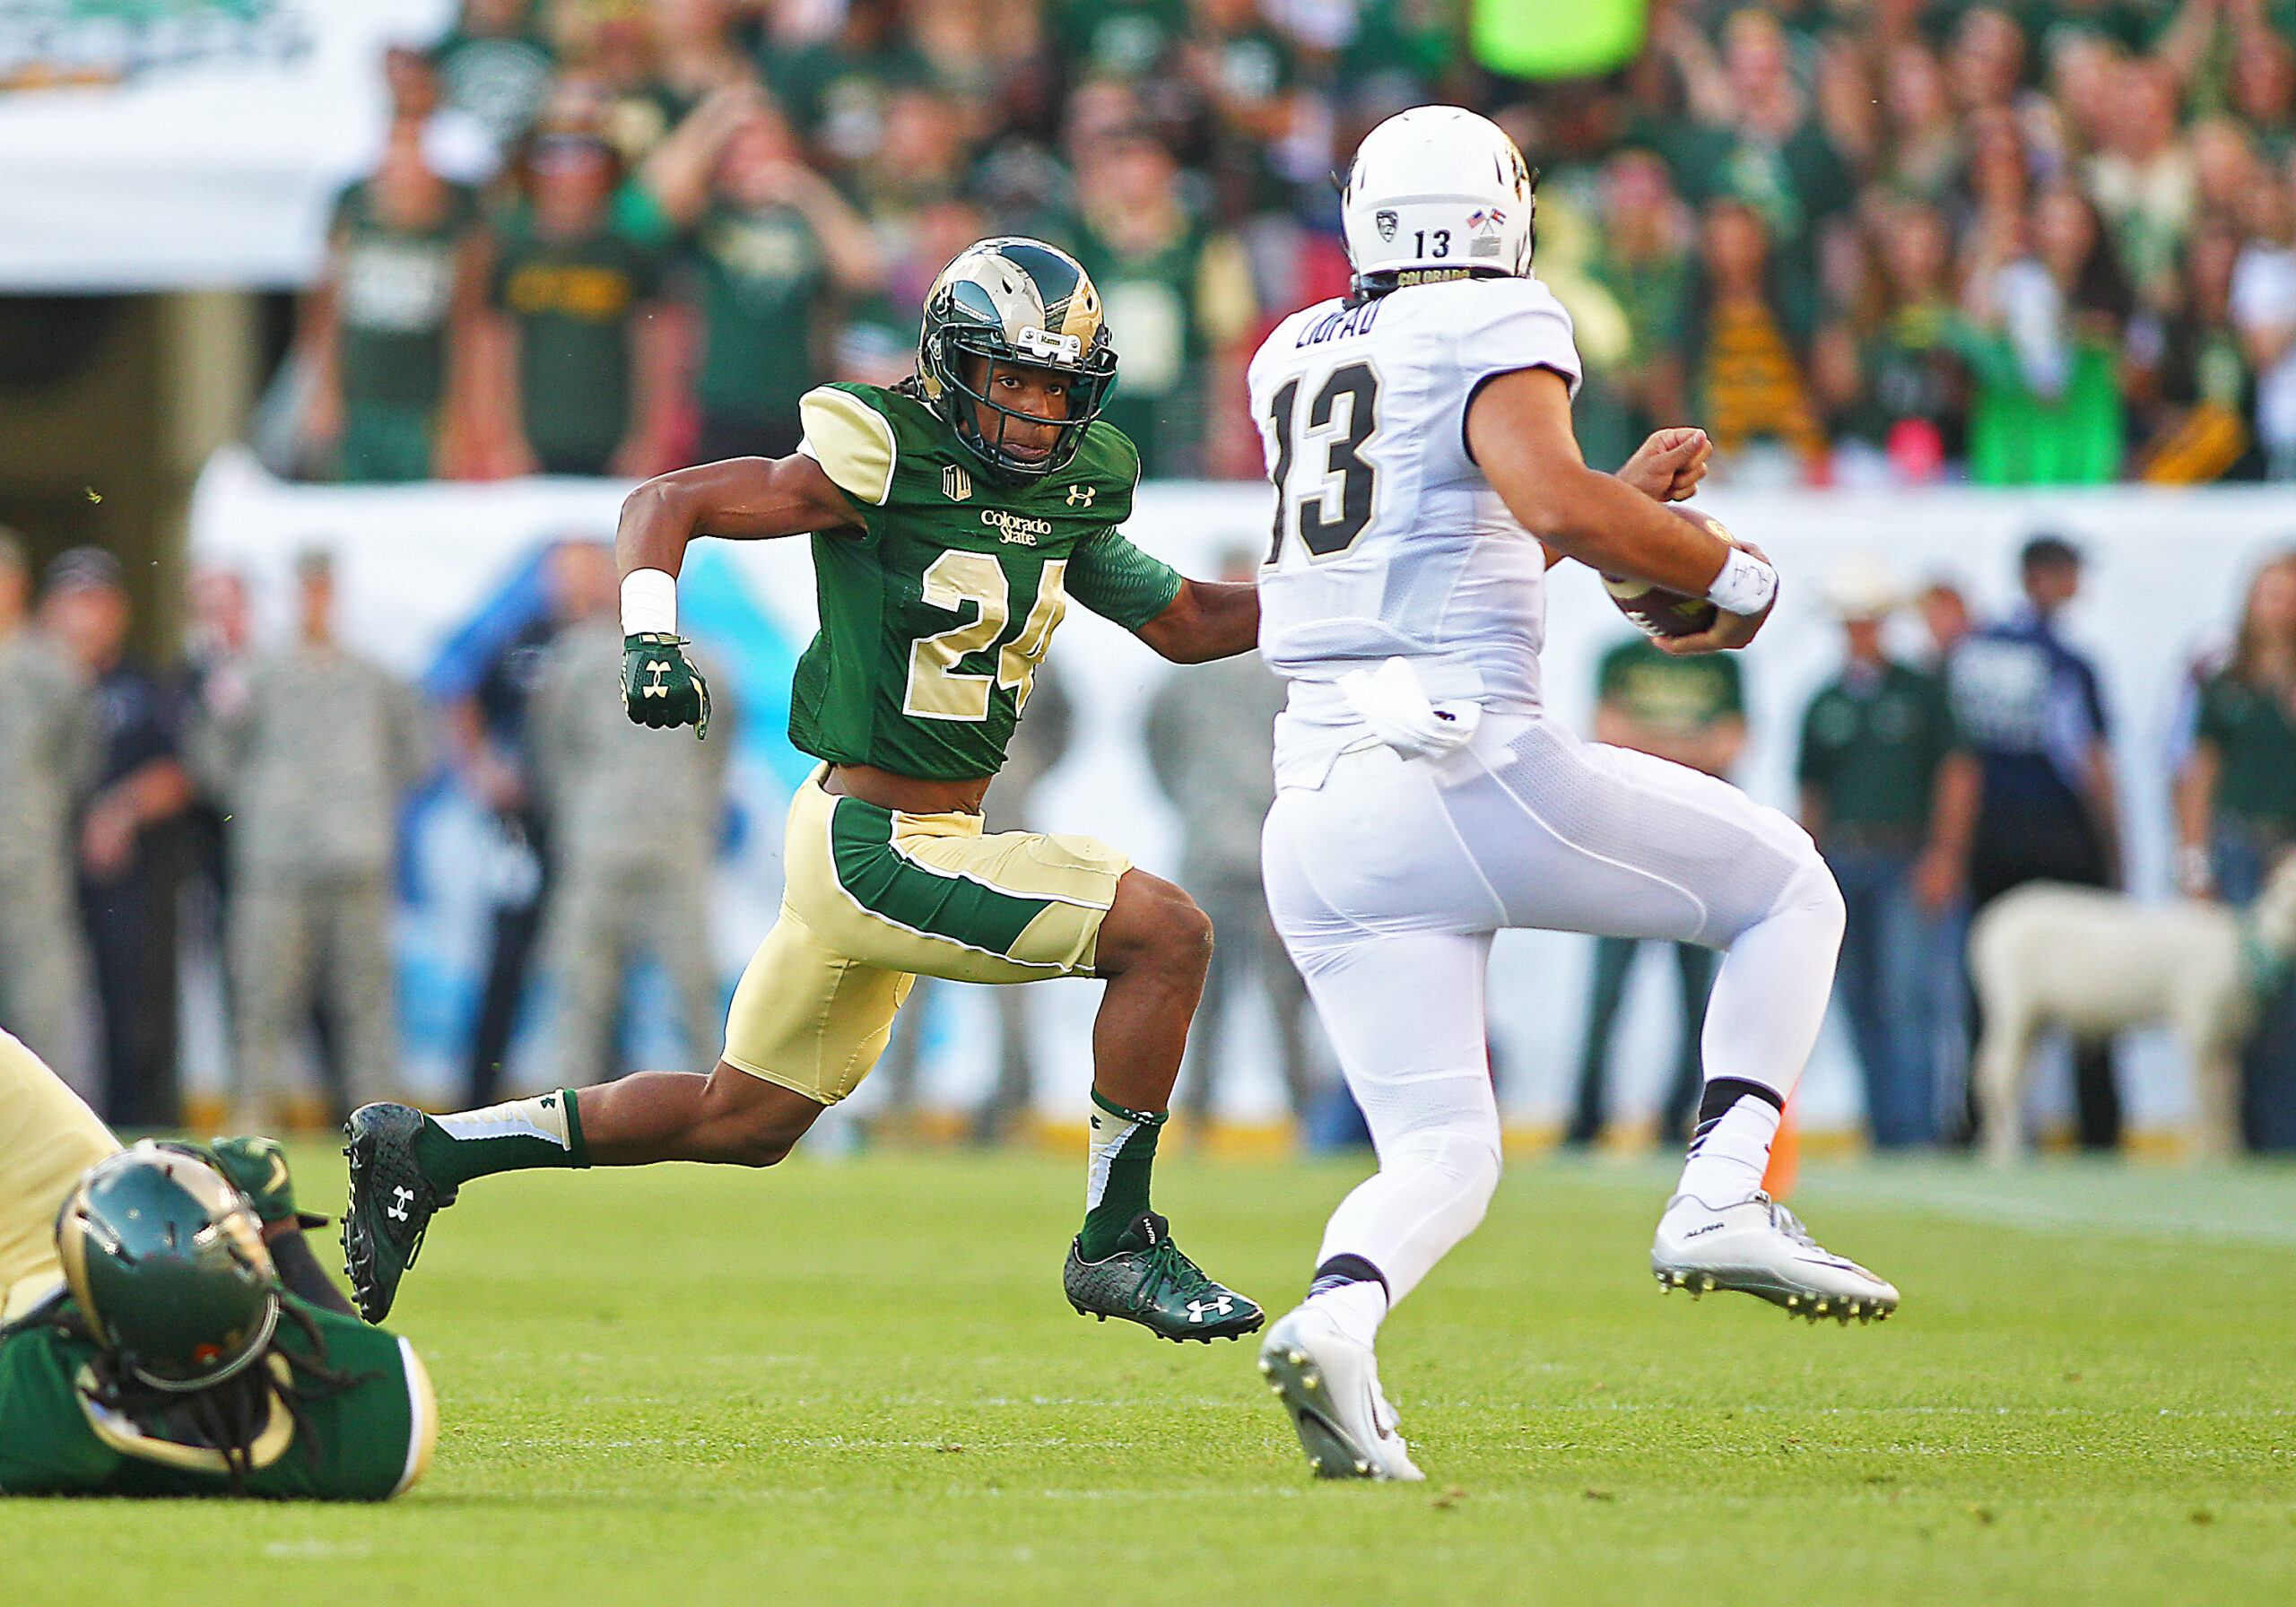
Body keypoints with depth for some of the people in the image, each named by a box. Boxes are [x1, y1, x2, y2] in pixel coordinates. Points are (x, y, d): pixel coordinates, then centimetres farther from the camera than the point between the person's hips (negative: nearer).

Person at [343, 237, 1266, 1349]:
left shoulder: (1069, 495, 8)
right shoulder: (887, 465, -15)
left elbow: (1186, 622, 18)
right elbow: (664, 503, -12)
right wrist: (651, 639, -27)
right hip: (878, 849, -9)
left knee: (743, 1122, 19)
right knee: (1165, 933, -15)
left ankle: (429, 1151, 28)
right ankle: (1115, 1247, -5)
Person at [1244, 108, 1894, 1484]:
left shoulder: (1296, 357, 21)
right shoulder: (1494, 331, -2)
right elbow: (1555, 503, -20)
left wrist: (1624, 496, 32)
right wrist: (1730, 573, -6)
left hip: (1323, 825, 6)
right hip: (1471, 774, -6)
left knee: (1441, 1161, 10)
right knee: (1792, 891, 15)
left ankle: (1335, 1317, -22)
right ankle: (1724, 1199, -3)